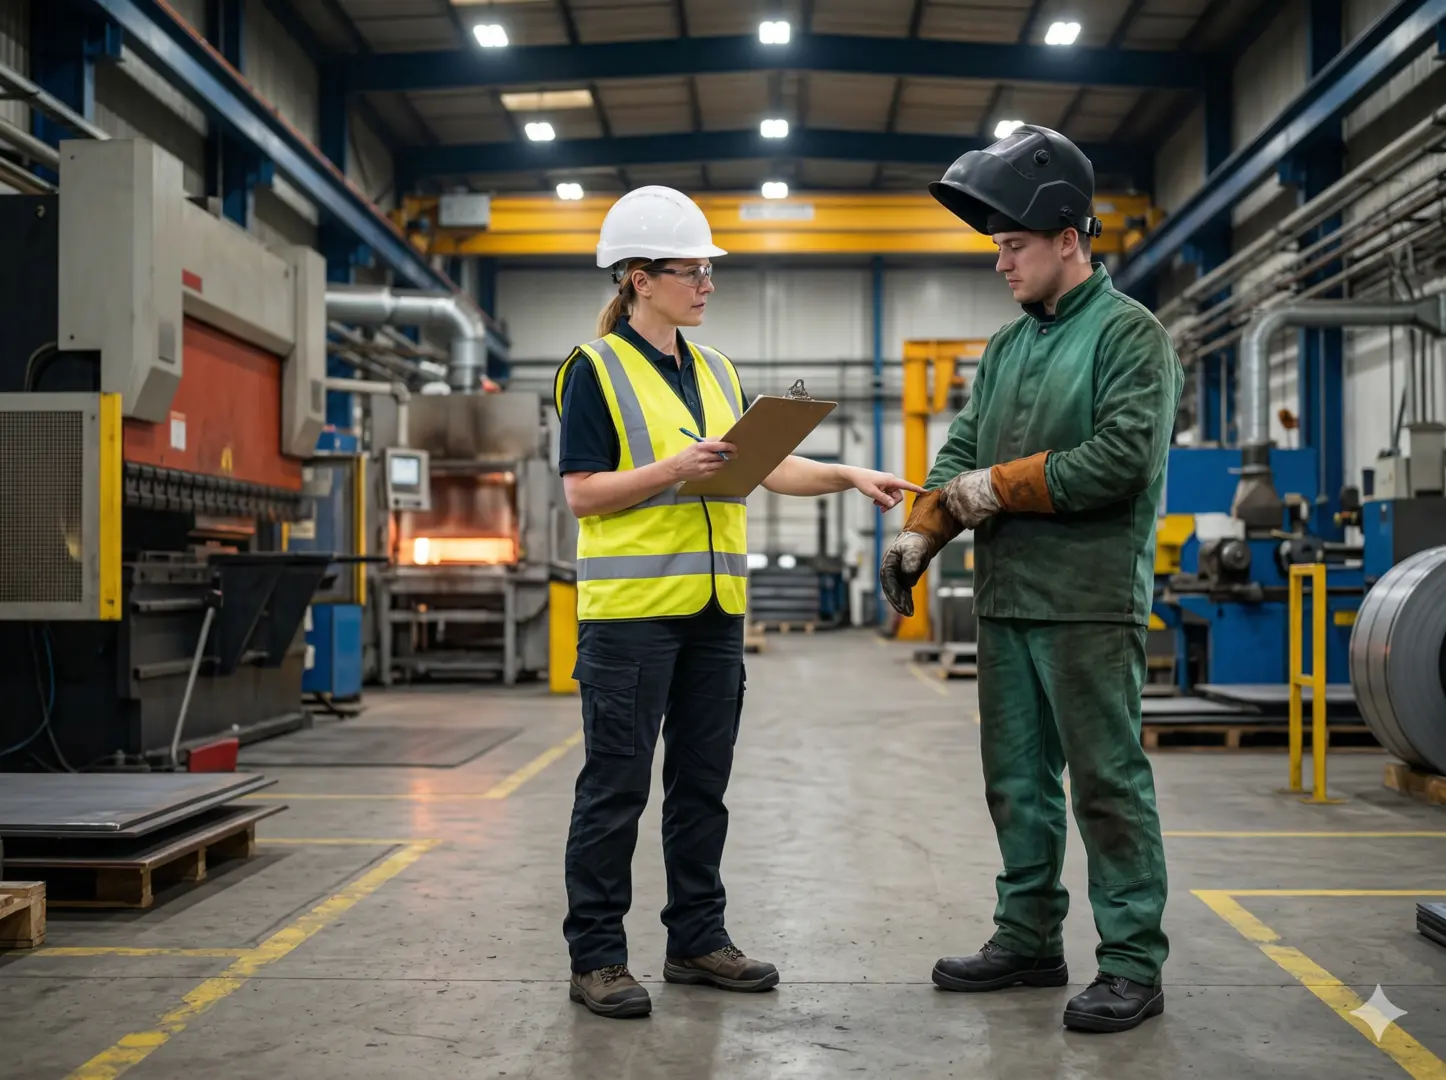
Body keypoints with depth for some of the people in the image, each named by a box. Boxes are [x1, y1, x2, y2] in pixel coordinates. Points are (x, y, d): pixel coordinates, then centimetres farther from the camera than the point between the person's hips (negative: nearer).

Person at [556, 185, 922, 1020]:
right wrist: (675, 468, -19)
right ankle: (596, 956, 10)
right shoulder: (596, 370, -4)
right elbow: (583, 492, -9)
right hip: (630, 607, -6)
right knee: (616, 785, -1)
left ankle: (698, 938, 24)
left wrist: (848, 476, 1)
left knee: (702, 781, 12)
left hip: (713, 607, 7)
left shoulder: (716, 371, 15)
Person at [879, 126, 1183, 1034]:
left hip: (1090, 603, -8)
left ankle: (1134, 963, 8)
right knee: (1018, 780, 13)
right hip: (1007, 601, 8)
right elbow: (962, 450, 15)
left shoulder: (1130, 336, -6)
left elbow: (1123, 457, -18)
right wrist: (922, 531, -3)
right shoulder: (1007, 348, 17)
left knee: (1107, 782, -2)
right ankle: (1030, 939, 26)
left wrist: (999, 487, -13)